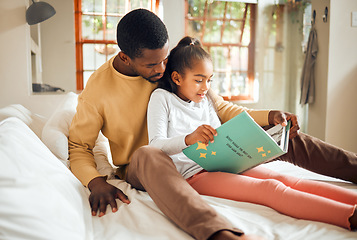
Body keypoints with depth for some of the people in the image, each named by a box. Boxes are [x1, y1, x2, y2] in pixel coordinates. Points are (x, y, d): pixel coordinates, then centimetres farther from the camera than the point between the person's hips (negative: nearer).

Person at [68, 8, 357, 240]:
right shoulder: (99, 88, -12)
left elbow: (221, 108, 4)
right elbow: (78, 146, -5)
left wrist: (269, 116, -11)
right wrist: (96, 182, -26)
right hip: (140, 168, -3)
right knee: (149, 155, -45)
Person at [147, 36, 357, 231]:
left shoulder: (205, 101, 20)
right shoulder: (162, 98, 1)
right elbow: (155, 146, -11)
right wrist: (189, 139, -31)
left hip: (220, 165, 7)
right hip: (192, 174, -7)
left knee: (284, 180, -17)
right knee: (270, 189, -27)